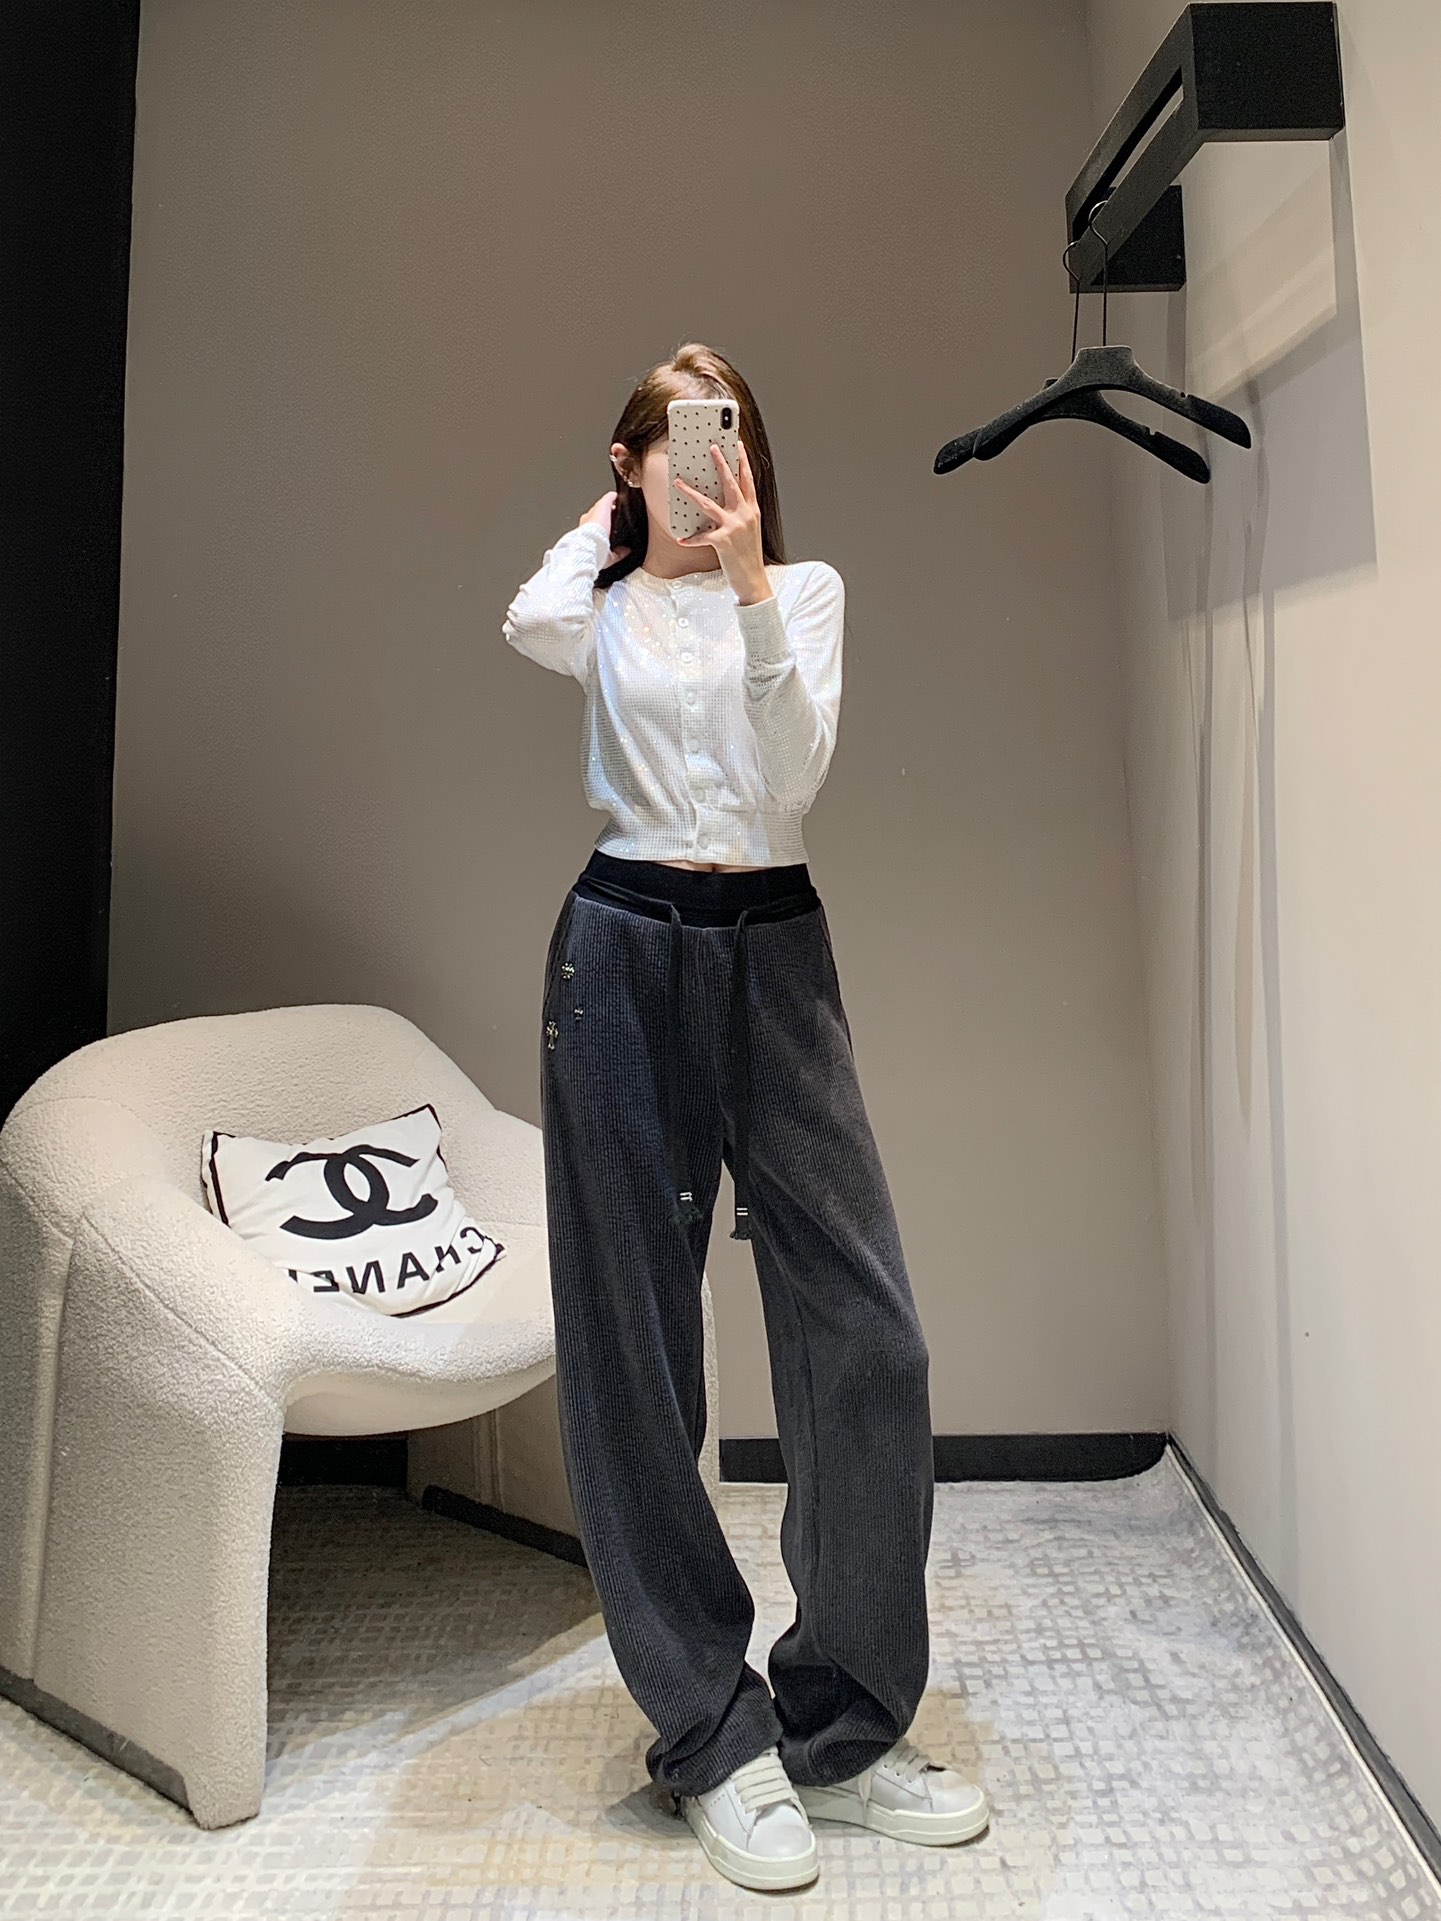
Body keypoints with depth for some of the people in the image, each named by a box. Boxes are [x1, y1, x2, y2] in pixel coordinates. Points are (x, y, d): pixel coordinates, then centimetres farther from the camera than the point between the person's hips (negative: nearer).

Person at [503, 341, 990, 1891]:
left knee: (869, 1337, -5)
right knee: (633, 1351, 1)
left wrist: (747, 580, -15)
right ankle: (713, 1739, 17)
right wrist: (607, 525, 7)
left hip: (776, 951, 1)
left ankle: (842, 1728, 15)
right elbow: (529, 623, -14)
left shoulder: (805, 588, 10)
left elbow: (794, 773, -6)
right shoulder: (601, 610, 11)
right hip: (625, 955, 0)